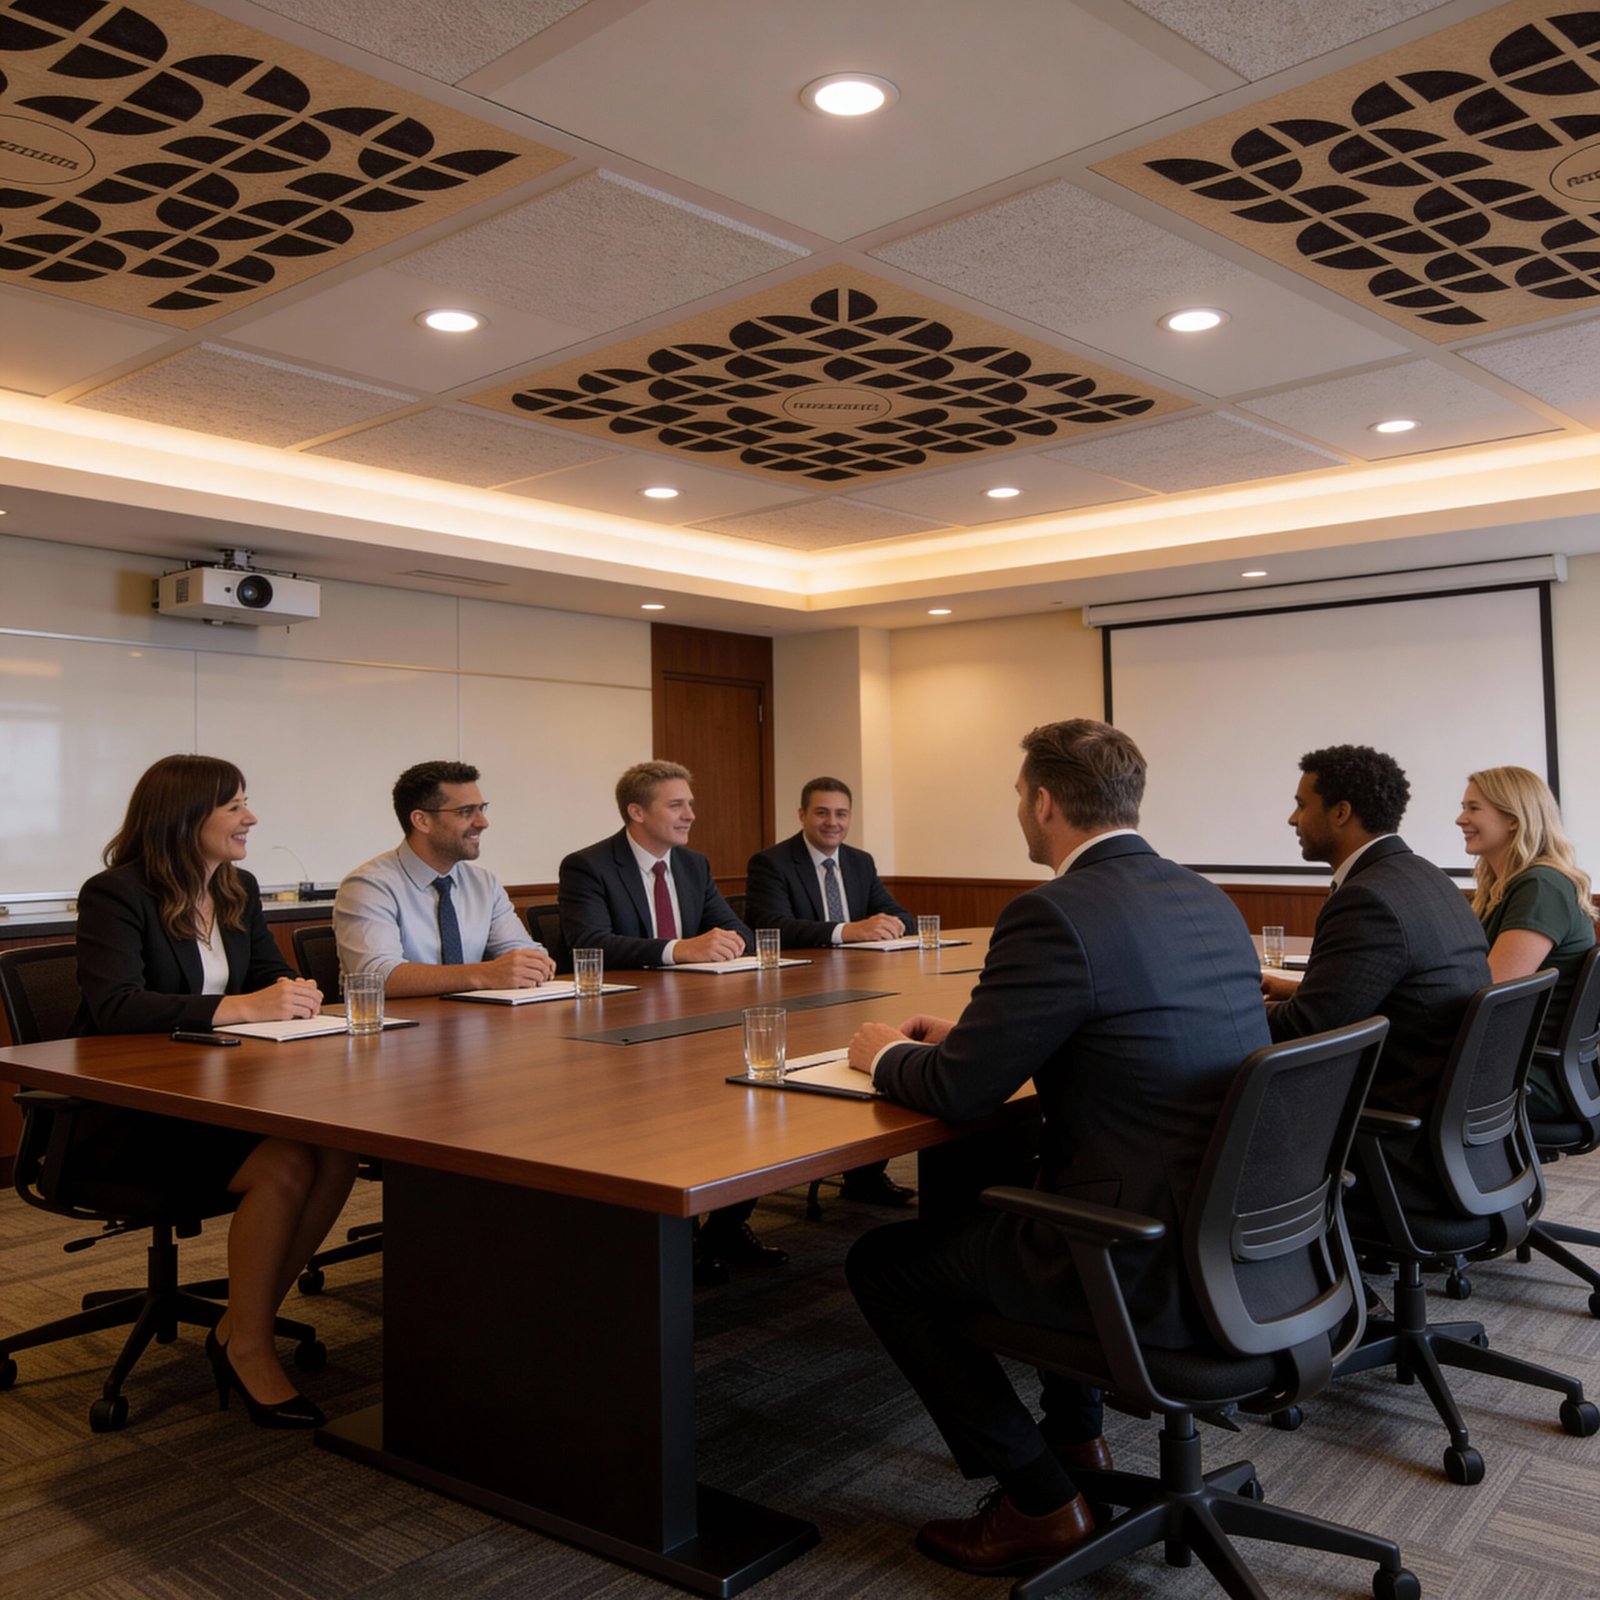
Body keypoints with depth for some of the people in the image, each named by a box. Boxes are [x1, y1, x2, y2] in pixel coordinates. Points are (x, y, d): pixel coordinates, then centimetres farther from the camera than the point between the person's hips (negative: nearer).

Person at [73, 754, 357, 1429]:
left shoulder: (239, 890, 11)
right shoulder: (114, 894, -11)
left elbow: (273, 974, 13)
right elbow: (115, 1006, -24)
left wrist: (290, 993, -13)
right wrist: (241, 1006, -33)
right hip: (133, 1114, -6)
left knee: (338, 1151, -21)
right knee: (284, 1164, -29)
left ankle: (242, 1327, -5)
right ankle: (249, 1348, -9)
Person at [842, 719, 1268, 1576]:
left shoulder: (1054, 913, -20)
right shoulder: (1209, 900, 7)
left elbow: (958, 1093, -15)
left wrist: (885, 1054, 7)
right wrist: (966, 1037, 19)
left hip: (1155, 1271, -9)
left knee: (882, 1262, 9)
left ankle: (1038, 1502, 16)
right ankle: (1075, 1436, 40)